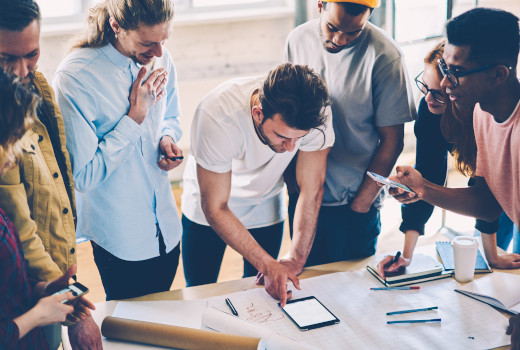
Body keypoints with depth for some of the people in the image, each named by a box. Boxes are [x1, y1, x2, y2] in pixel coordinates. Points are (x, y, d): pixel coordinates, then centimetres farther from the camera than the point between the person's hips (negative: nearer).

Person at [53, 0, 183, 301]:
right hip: (121, 240, -5)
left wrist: (167, 139, -8)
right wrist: (136, 115, -24)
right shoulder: (75, 77, -25)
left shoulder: (160, 59, -5)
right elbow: (83, 177, -24)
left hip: (167, 228, 6)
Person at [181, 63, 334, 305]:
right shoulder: (216, 115, -38)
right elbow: (215, 209, -29)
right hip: (207, 212, -2)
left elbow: (312, 191, -18)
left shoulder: (316, 112, -31)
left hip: (266, 208, 2)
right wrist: (268, 265, -30)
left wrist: (296, 259, -23)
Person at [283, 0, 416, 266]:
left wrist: (360, 204, -9)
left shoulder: (384, 55, -16)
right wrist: (291, 182, 3)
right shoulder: (298, 40, -2)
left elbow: (391, 141, -10)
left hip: (355, 205, -4)